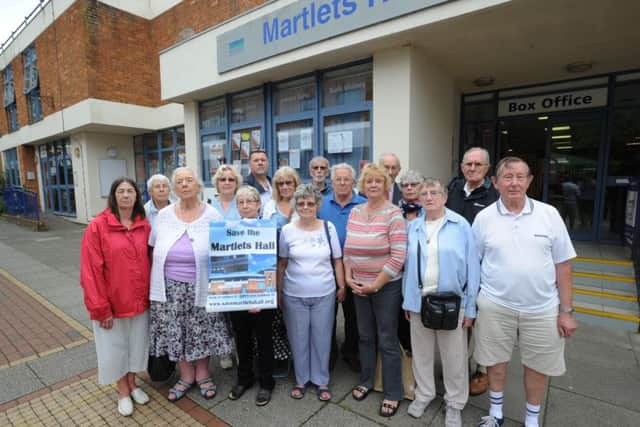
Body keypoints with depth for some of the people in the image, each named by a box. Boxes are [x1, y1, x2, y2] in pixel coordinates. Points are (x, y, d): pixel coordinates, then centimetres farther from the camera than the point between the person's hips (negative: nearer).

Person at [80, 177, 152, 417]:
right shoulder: (97, 226, -13)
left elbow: (149, 263, 5)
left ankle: (132, 383, 41)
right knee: (115, 348, 14)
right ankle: (123, 391, 36)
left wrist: (150, 296, 3)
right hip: (112, 302, -3)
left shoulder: (144, 226, 0)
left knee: (136, 344, 18)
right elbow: (91, 271, -14)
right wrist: (101, 308, -14)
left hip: (139, 301, 3)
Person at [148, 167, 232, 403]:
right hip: (171, 288, 2)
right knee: (175, 333, 12)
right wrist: (155, 281, 7)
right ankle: (186, 375, 36)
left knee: (202, 332, 11)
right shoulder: (163, 215, 1)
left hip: (201, 287, -2)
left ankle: (203, 373, 37)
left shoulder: (212, 215, -7)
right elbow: (154, 251, 9)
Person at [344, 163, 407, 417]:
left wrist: (376, 284, -15)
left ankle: (392, 393, 28)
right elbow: (347, 249, 9)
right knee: (365, 336, 19)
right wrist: (348, 277, -1)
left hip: (386, 286, -5)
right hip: (359, 285, 5)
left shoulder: (394, 214, -13)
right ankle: (366, 380, 41)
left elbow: (398, 256, -17)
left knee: (387, 340, 8)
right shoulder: (355, 212, 3)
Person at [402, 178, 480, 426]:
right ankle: (424, 394, 39)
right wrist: (407, 300, 7)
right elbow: (408, 265, 7)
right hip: (419, 301, 3)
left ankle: (454, 403, 35)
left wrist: (470, 308, -7)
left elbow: (472, 268, -7)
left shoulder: (461, 226, -7)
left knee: (454, 357, 12)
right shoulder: (413, 228, 3)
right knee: (422, 353, 17)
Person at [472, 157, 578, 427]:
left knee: (537, 366, 17)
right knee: (496, 361, 15)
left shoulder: (549, 214, -4)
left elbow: (562, 265, 0)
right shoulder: (484, 218, -5)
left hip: (542, 309, 1)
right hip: (495, 306, 0)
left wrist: (566, 310, -1)